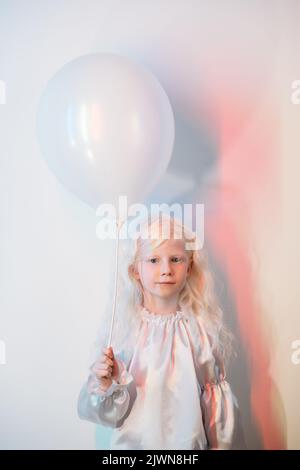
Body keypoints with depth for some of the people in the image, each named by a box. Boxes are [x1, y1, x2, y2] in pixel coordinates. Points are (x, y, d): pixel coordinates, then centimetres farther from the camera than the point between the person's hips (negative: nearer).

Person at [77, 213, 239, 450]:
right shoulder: (122, 327, -17)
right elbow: (112, 412, -12)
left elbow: (216, 396, -1)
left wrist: (220, 445, 4)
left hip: (190, 442, 1)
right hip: (135, 442, -1)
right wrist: (105, 385, -30)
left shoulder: (203, 328, -12)